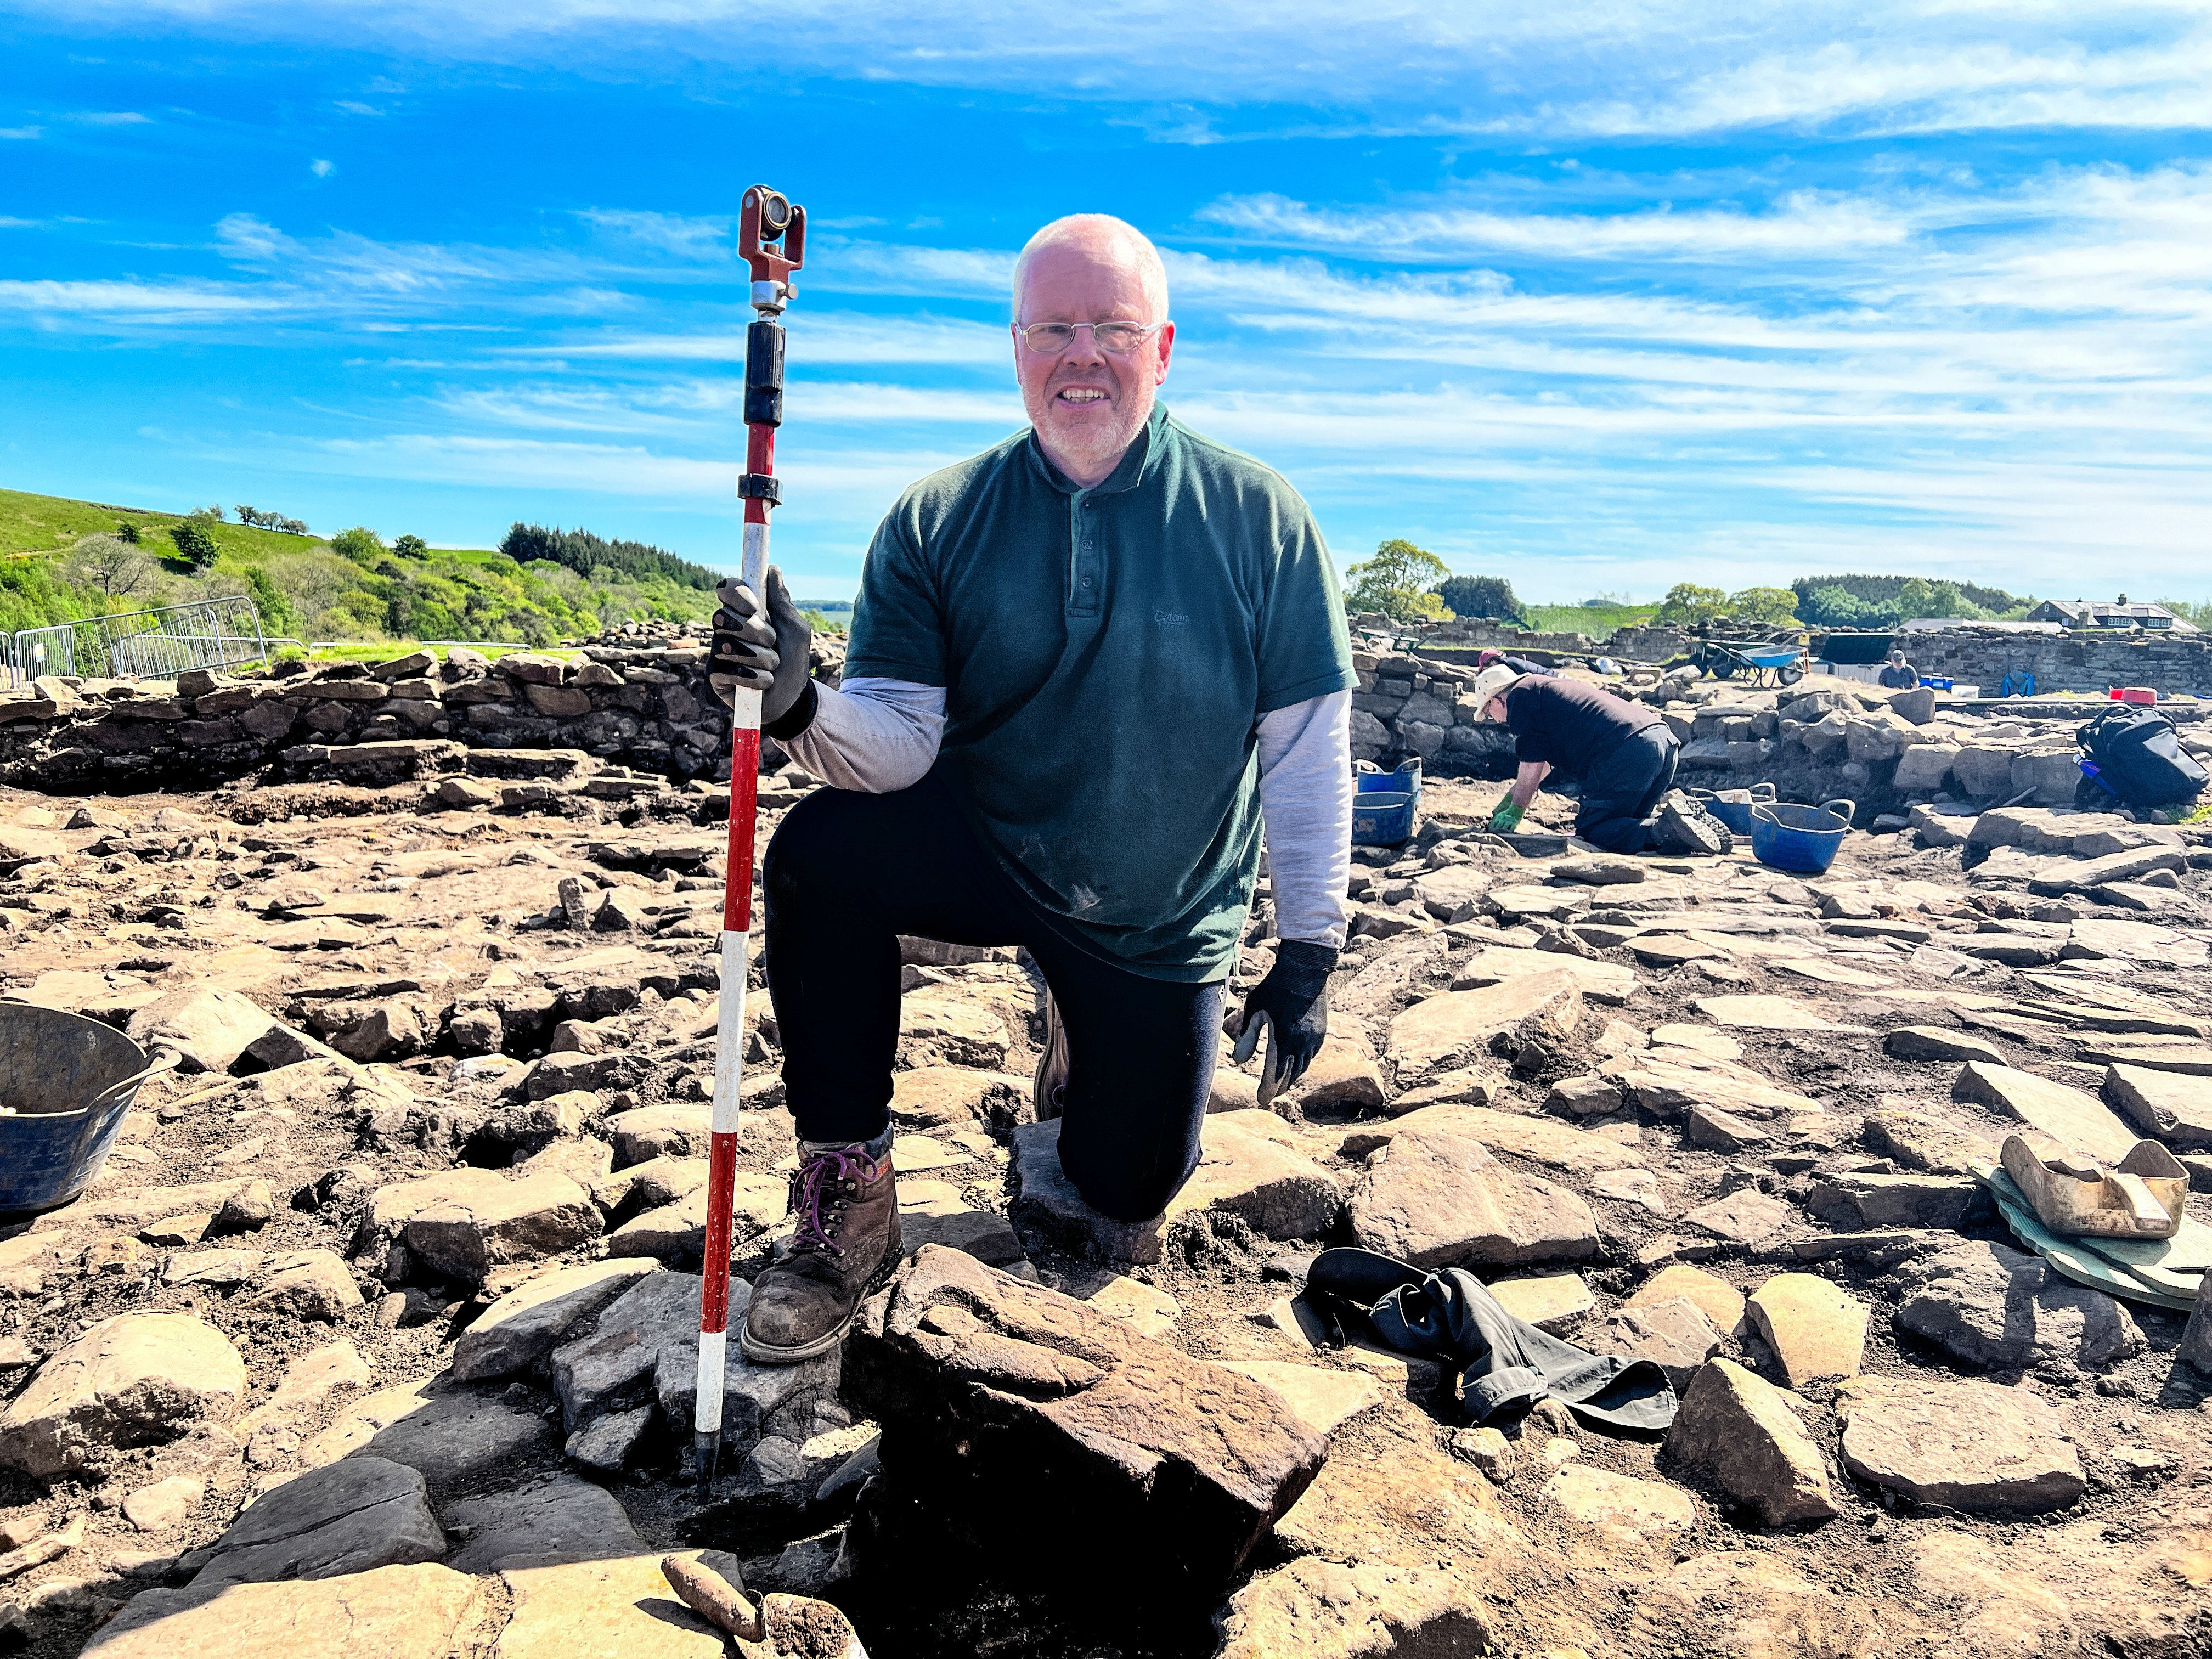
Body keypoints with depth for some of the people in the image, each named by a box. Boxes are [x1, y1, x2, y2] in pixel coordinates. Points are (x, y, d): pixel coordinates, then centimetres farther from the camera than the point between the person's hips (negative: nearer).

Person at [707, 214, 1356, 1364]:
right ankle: (849, 1204, -11)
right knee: (819, 856, -30)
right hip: (984, 848, 0)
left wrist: (1309, 953, -9)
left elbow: (1308, 748, -9)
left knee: (1125, 1194, 8)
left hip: (1163, 916, 0)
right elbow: (900, 741, -17)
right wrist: (801, 710, -39)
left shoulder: (1257, 518, -13)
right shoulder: (939, 521, -10)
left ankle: (1083, 1017, 41)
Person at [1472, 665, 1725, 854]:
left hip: (1626, 753, -9)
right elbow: (1544, 763, 43)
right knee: (1629, 822, 23)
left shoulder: (1520, 697, 6)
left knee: (1590, 830, -1)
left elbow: (1532, 767, 3)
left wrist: (1514, 812, 16)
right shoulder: (1548, 687, 35)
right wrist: (1507, 800, 48)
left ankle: (1665, 829, -21)